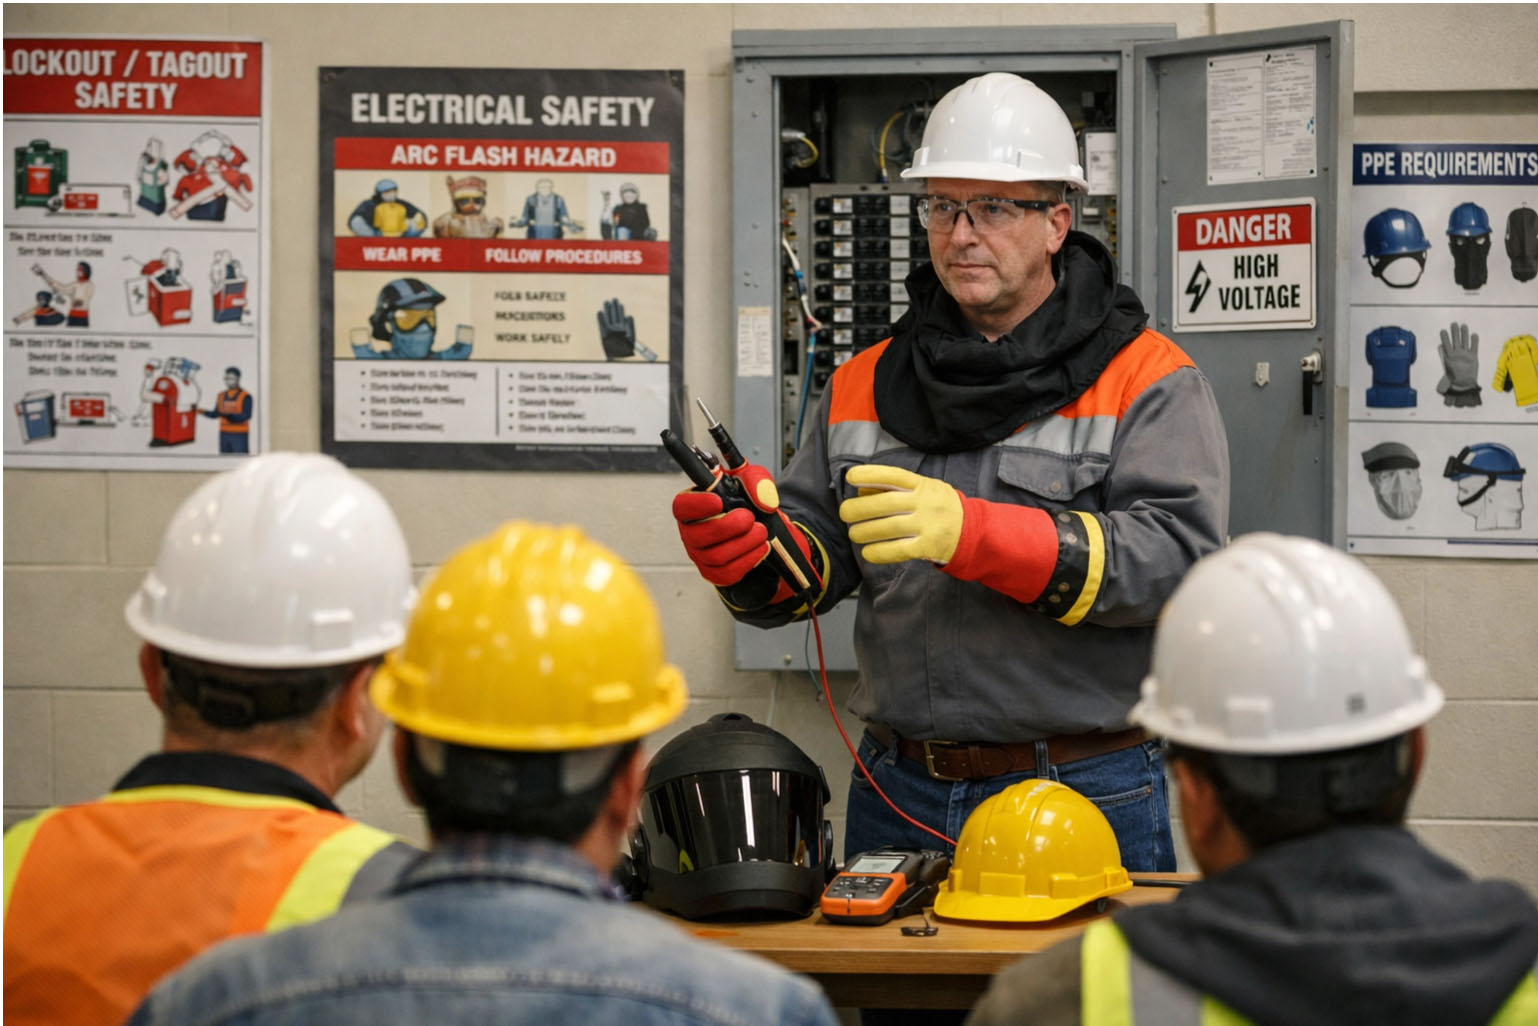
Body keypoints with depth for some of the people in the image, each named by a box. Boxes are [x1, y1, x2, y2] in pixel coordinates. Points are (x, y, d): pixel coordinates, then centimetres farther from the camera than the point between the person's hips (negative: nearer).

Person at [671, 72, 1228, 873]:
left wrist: (973, 533, -27)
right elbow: (815, 561, 10)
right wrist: (749, 548, -15)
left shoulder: (1148, 381, -3)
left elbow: (1178, 555, -17)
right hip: (900, 796, 4)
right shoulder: (864, 387, 12)